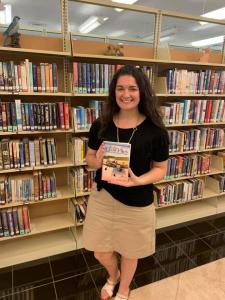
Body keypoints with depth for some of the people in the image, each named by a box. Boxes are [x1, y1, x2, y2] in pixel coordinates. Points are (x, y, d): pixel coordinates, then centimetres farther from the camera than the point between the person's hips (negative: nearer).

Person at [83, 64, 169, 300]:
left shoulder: (155, 130, -13)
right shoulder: (100, 125, -7)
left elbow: (160, 169, -5)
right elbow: (89, 159, 4)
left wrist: (139, 180, -24)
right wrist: (97, 161, -20)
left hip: (137, 204, -2)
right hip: (102, 198, 3)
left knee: (129, 254, 21)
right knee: (101, 253, 20)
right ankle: (113, 276, 59)